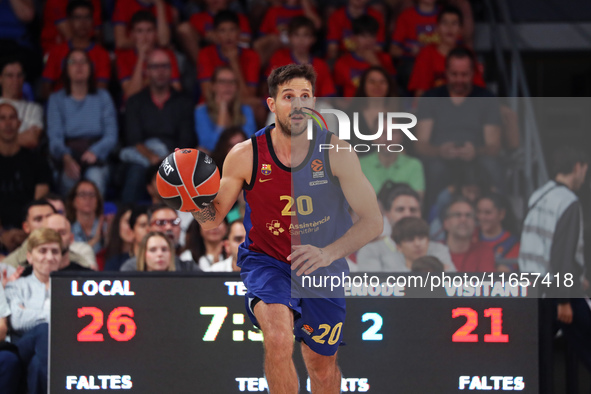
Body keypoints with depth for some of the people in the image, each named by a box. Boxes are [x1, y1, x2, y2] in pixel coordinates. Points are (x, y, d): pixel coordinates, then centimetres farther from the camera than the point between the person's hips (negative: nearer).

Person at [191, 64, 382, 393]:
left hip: (323, 267, 2)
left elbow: (373, 221, -15)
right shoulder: (245, 156, -14)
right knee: (279, 339, -31)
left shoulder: (335, 152, -15)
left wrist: (328, 253, -32)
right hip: (266, 259, -2)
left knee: (323, 365, 15)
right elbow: (214, 220, -2)